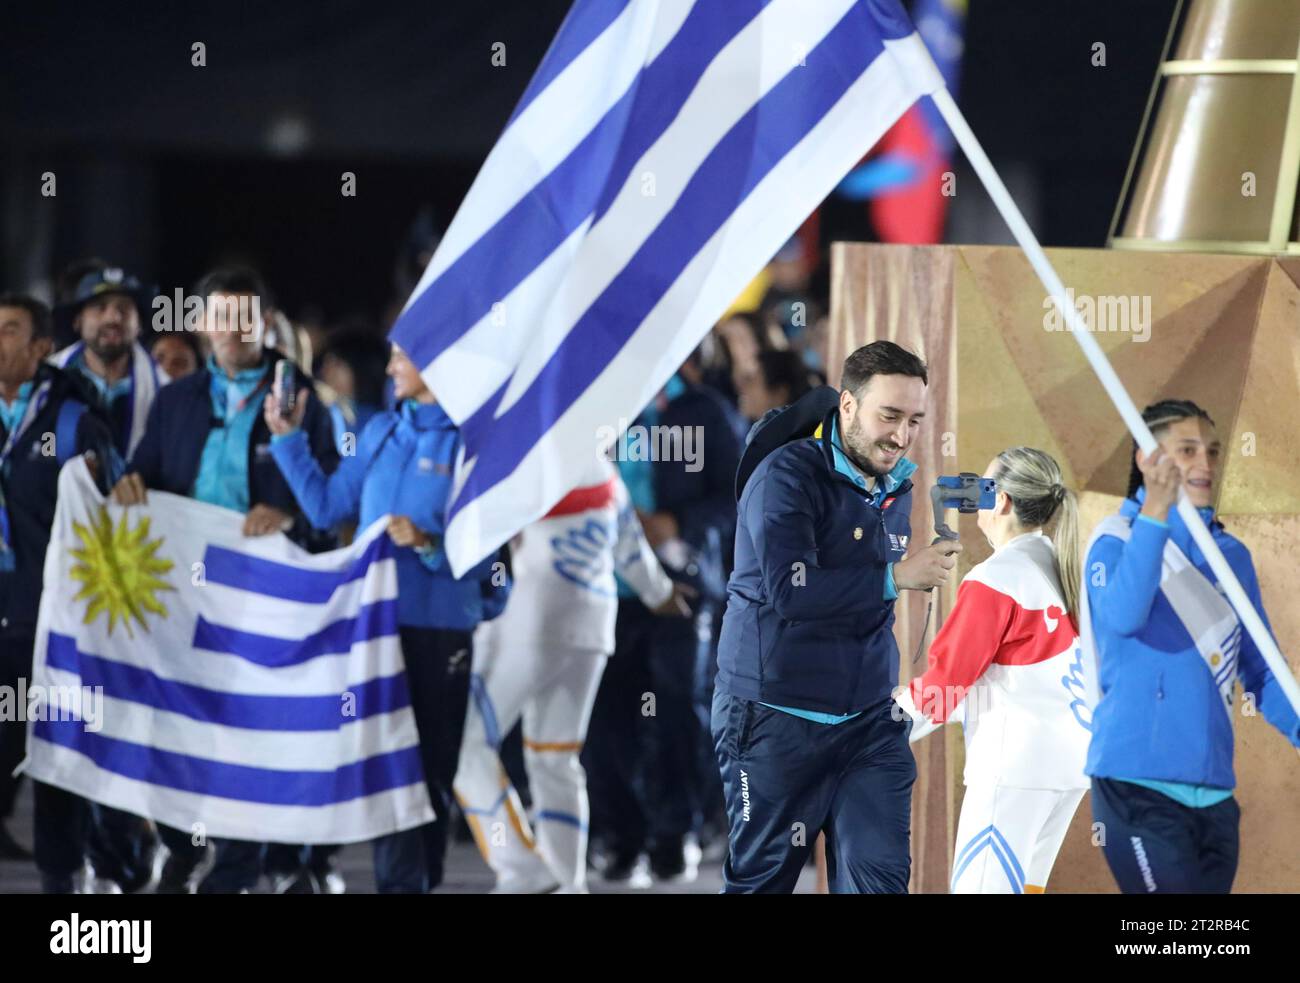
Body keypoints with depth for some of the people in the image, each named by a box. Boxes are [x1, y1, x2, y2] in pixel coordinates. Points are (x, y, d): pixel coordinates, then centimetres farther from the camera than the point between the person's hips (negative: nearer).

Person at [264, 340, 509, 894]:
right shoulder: (382, 431, 11)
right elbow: (329, 507, 13)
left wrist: (430, 543, -27)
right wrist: (288, 438, 11)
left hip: (440, 625, -5)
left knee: (431, 766, 5)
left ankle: (421, 880, 15)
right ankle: (399, 883, 8)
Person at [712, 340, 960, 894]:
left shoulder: (895, 487, 8)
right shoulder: (788, 475, -14)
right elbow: (790, 589, -26)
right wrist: (897, 577, -22)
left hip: (869, 723, 6)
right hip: (778, 719, -6)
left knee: (880, 878, -4)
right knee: (761, 879, 5)